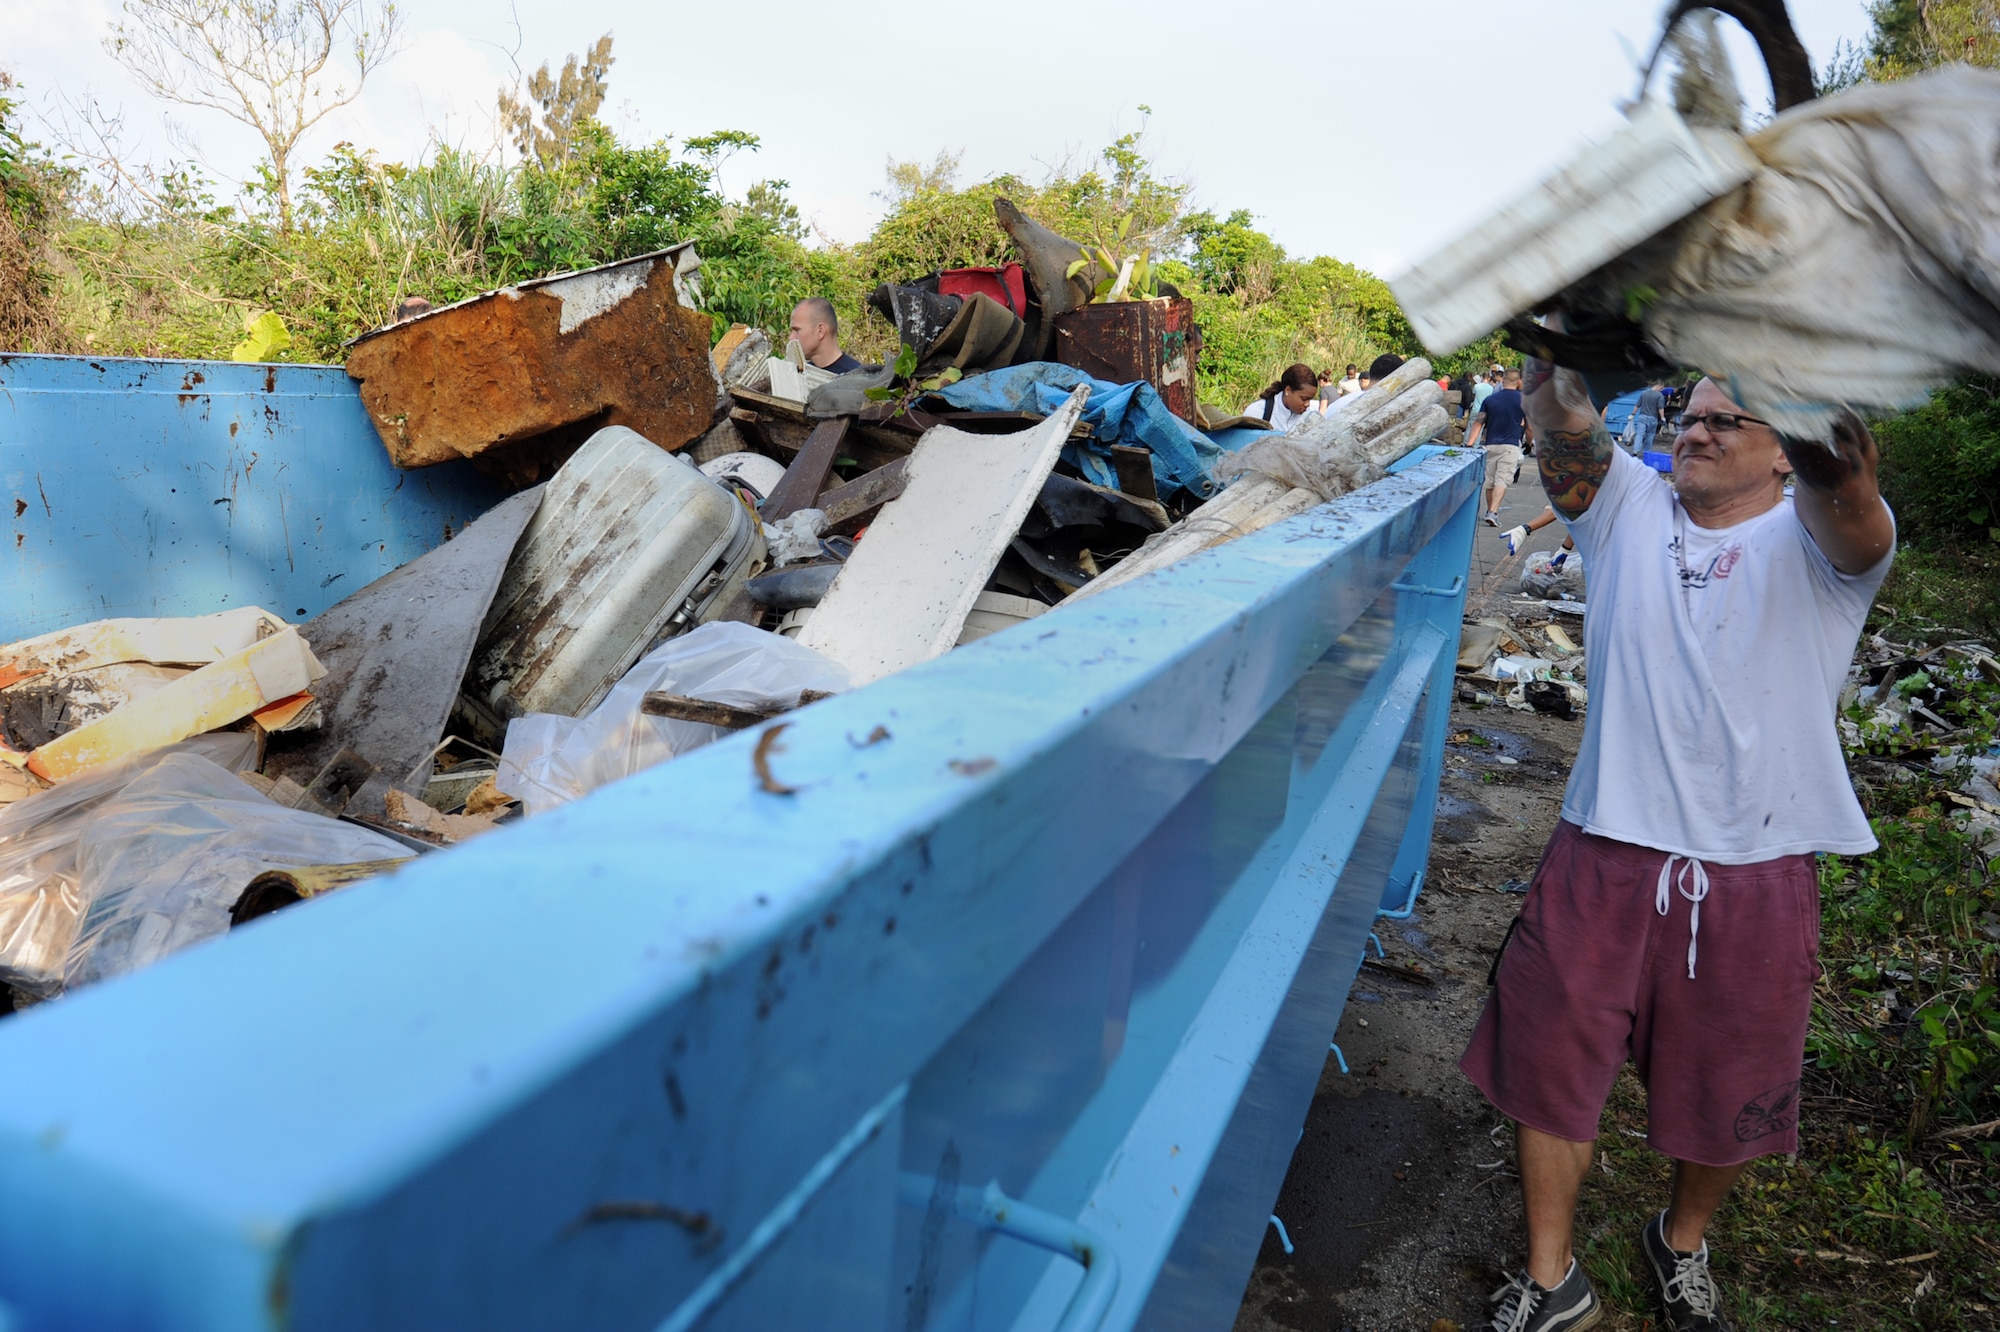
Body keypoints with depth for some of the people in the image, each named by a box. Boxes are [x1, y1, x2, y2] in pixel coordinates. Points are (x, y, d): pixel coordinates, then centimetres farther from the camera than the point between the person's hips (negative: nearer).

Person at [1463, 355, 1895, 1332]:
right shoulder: (1633, 510, 6)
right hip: (1607, 855, 1)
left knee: (1724, 1093, 16)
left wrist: (1840, 472, -54)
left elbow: (1852, 523, -28)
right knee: (1548, 1063, 8)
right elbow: (1563, 431, -12)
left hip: (1756, 876, -1)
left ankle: (1682, 1246, 47)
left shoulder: (1811, 540, -3)